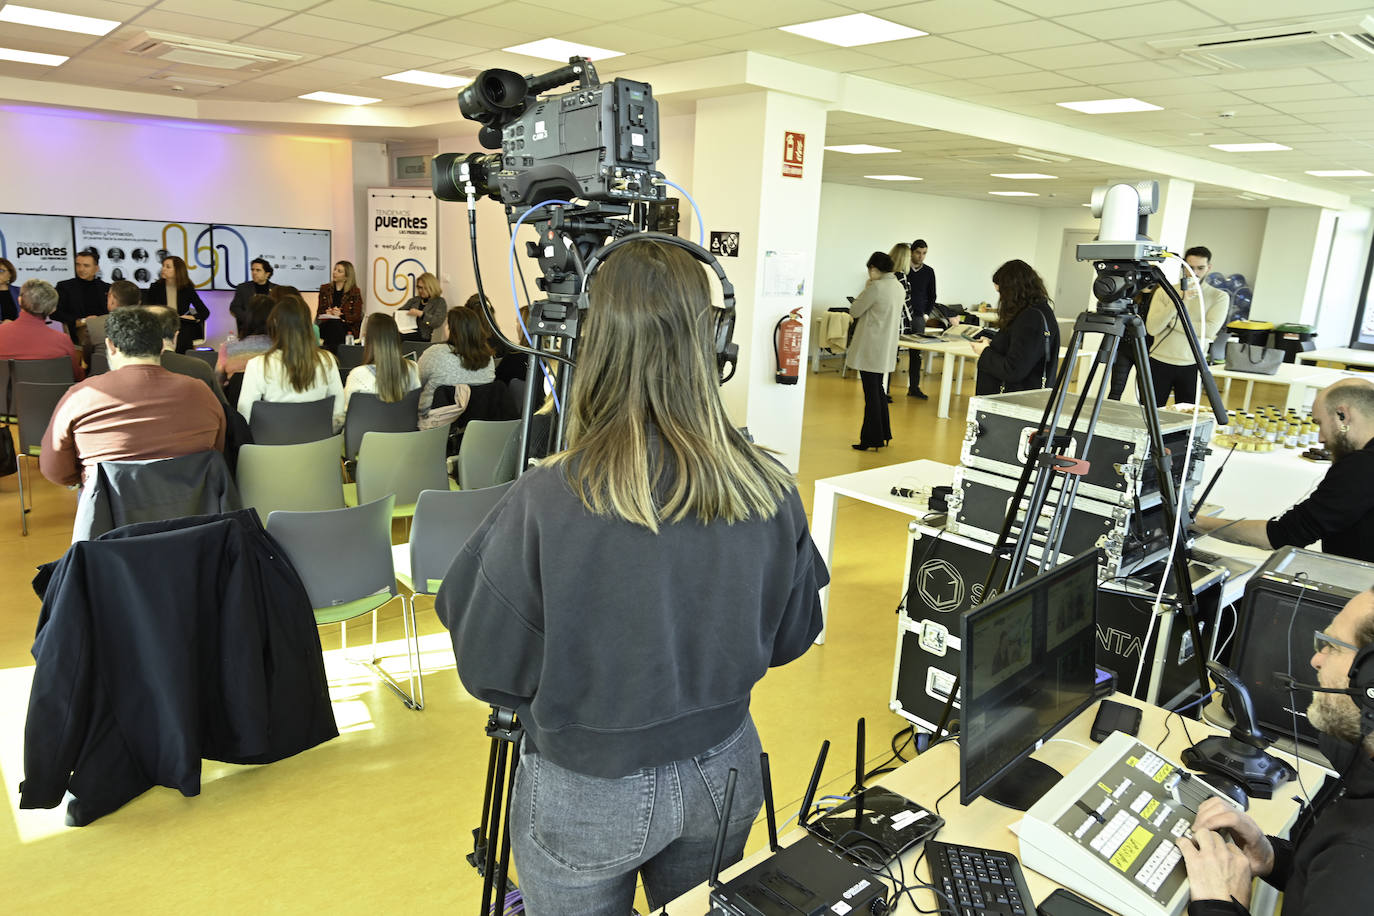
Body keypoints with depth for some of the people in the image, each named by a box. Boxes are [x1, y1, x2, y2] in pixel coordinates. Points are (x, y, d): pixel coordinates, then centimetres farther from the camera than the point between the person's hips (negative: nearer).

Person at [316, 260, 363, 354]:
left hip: (346, 328, -2)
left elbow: (357, 317, 0)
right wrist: (327, 314, -9)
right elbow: (319, 312, 14)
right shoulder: (325, 289, 17)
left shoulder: (355, 292, 6)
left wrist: (341, 315, -18)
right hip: (326, 327, 2)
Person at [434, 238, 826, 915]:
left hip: (586, 796, -3)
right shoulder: (770, 492, -16)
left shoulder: (544, 503, -28)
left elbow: (489, 670, -15)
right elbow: (790, 637, -1)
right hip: (723, 771, 4)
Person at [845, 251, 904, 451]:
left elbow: (854, 311, -10)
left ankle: (872, 439, 3)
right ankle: (883, 434, 27)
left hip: (870, 349, -8)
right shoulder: (899, 287, 9)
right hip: (886, 348, 8)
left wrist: (866, 288, -2)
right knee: (878, 390, 19)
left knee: (871, 393, -2)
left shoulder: (876, 287, -18)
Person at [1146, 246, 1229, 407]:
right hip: (1159, 363, 0)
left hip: (1192, 366, 0)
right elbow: (1151, 329, -9)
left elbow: (1210, 330, -13)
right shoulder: (1164, 292, 4)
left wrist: (1171, 322, -10)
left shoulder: (1219, 297, 3)